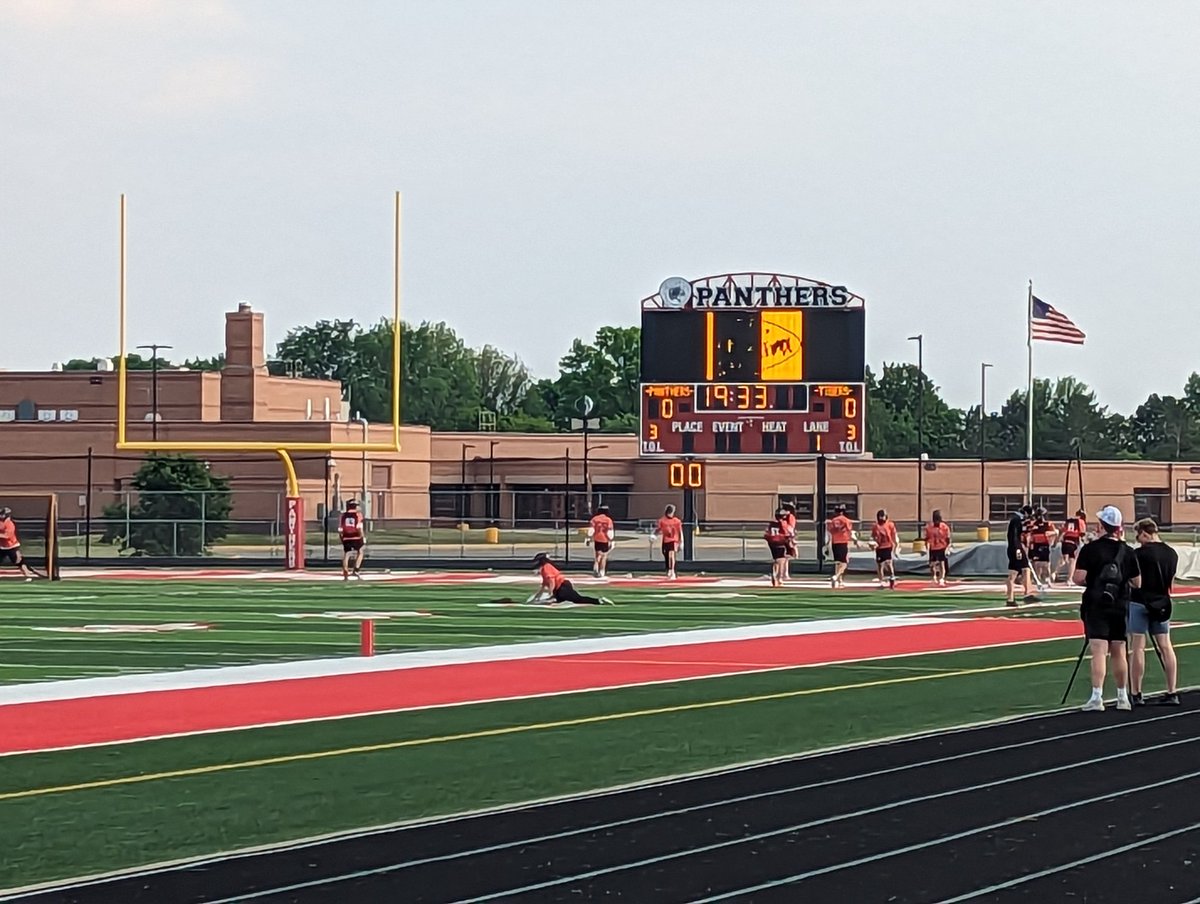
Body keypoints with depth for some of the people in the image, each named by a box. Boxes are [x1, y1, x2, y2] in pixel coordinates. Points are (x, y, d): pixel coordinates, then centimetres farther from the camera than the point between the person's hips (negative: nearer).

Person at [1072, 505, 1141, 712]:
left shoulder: (1090, 549, -10)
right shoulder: (1127, 551, 1)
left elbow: (1079, 578, -15)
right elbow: (1137, 583, 4)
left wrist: (1090, 581, 7)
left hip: (1096, 605, -3)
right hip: (1120, 605, 3)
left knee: (1098, 651, -9)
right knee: (1118, 652, 14)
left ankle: (1097, 697, -19)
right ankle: (1122, 697, 23)